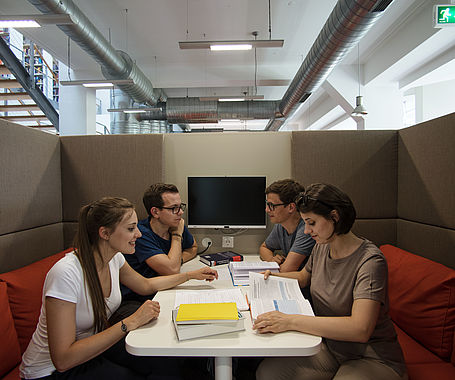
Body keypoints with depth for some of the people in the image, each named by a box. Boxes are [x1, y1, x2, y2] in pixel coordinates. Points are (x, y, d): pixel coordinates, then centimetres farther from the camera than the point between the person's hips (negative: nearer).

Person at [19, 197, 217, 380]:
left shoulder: (114, 258, -9)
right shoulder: (66, 274, -31)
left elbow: (145, 285, 10)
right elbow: (63, 359, -31)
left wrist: (191, 275, 7)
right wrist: (130, 322, -32)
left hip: (94, 345, 6)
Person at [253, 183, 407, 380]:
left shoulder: (369, 261, -22)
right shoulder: (321, 247, 1)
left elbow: (360, 329, -34)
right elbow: (303, 277, 22)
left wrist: (290, 321, -36)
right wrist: (273, 276, 3)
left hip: (372, 359, -6)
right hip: (328, 346, 6)